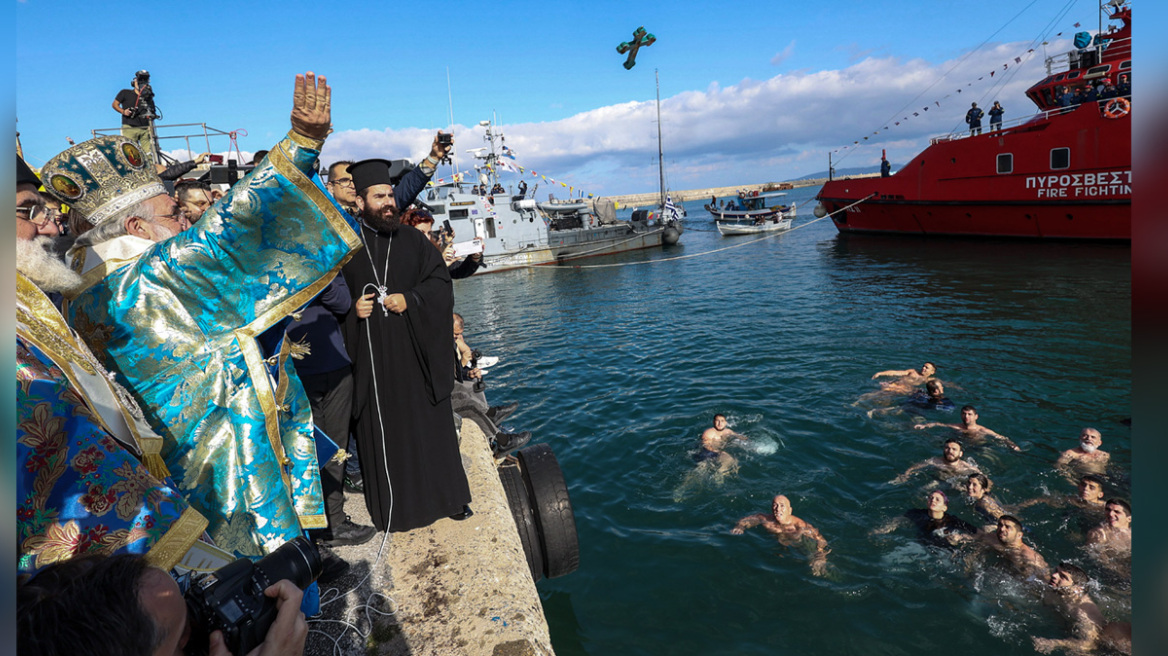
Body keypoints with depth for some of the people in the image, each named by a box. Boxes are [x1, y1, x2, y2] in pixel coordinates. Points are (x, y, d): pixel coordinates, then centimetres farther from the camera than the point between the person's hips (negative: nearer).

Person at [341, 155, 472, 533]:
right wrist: (351, 309, -14)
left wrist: (410, 300, -14)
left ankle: (447, 496, 24)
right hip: (372, 356, -1)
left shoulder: (412, 240, 6)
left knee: (430, 423, 9)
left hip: (416, 351, 1)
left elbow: (440, 280, 1)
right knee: (382, 429, 6)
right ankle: (394, 505, 22)